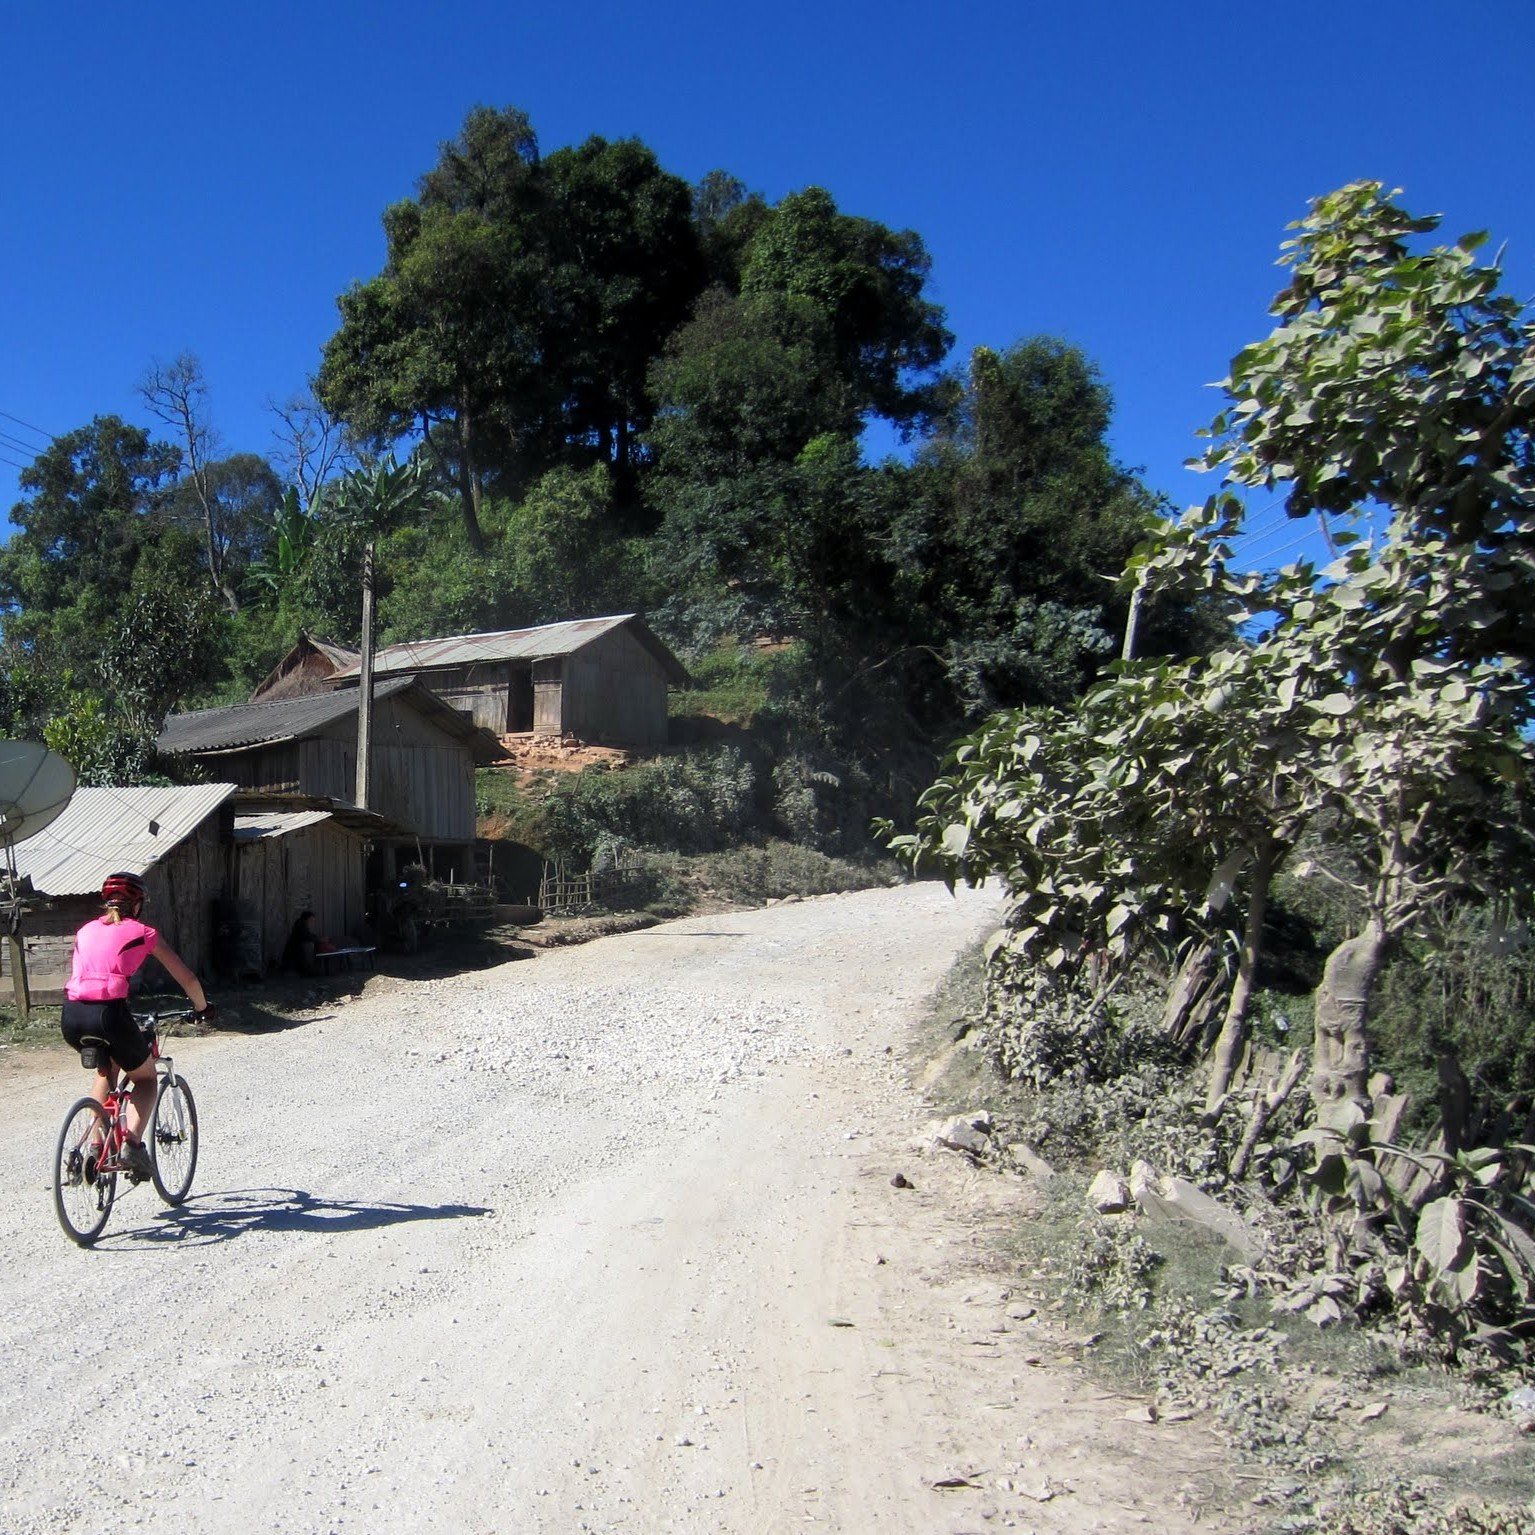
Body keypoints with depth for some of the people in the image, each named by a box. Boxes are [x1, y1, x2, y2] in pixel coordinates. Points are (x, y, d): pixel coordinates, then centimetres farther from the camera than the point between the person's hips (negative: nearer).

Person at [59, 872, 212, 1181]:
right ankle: (133, 1143, -2)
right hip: (108, 1013, -5)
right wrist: (202, 1008, 30)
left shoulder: (85, 931, 22)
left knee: (107, 1068, 34)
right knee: (146, 1077, 21)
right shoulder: (142, 932, 11)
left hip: (71, 1016, 5)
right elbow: (187, 979, 13)